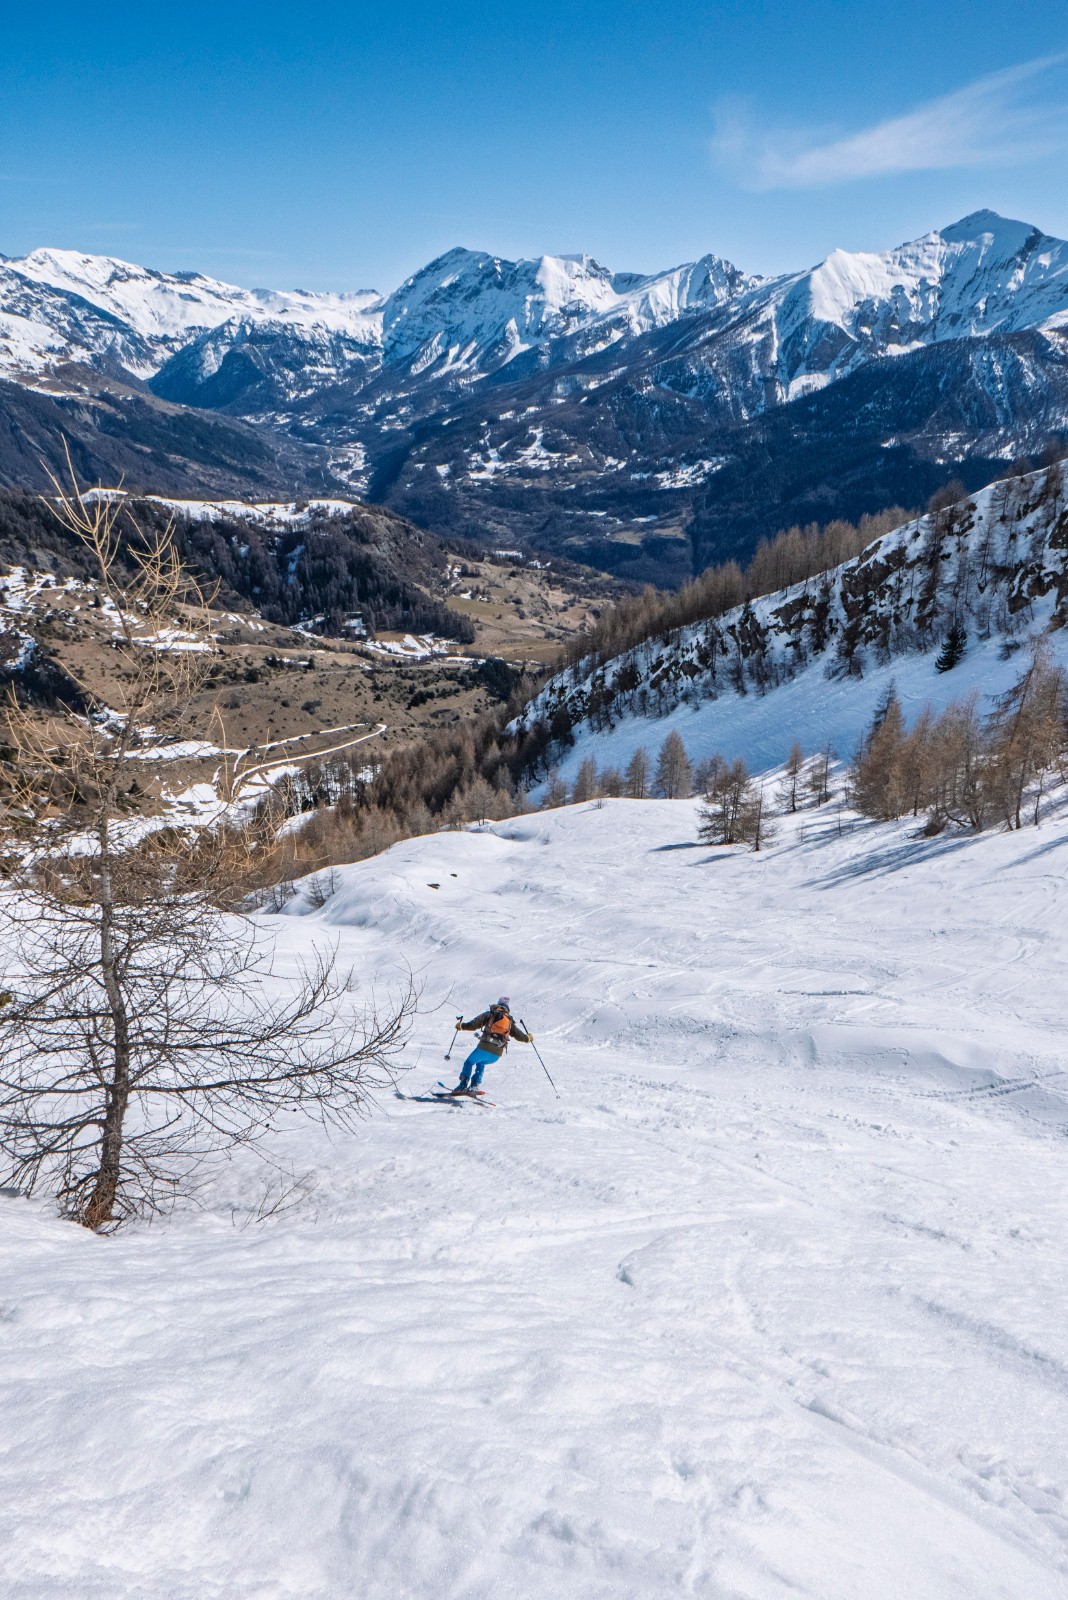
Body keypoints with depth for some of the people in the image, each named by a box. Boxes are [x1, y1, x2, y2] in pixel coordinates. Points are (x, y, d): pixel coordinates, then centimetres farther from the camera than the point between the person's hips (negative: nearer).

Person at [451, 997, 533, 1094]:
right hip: (497, 1054, 3)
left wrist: (461, 1026, 10)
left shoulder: (490, 1014, 6)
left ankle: (463, 1085, 6)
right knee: (481, 1063, 31)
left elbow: (474, 1025, -2)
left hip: (484, 1048, -3)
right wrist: (528, 1038, 34)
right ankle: (475, 1085, 15)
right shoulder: (510, 1020, 14)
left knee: (469, 1062, 20)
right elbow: (519, 1035, 15)